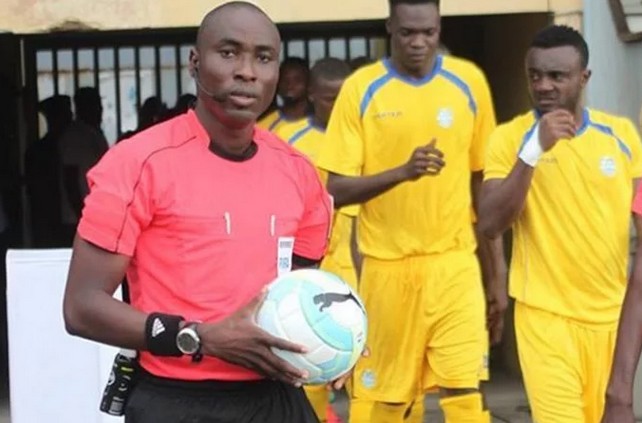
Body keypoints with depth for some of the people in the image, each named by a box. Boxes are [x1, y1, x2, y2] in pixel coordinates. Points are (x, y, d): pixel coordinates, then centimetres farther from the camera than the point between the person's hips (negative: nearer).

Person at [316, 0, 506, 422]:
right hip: (389, 268, -1)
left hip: (456, 264, 1)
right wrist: (402, 172, -23)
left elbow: (484, 183, 10)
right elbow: (337, 190, -6)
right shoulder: (361, 88, -3)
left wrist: (498, 272, 9)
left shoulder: (470, 82, 3)